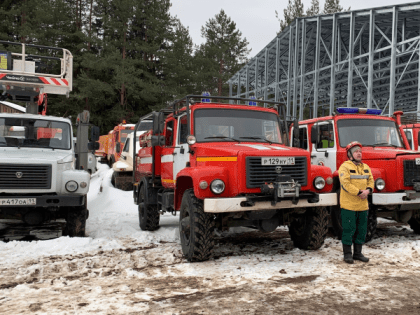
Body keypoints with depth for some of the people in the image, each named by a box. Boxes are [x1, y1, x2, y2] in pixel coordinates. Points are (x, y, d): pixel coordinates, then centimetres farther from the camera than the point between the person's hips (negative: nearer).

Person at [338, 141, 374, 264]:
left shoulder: (366, 167, 16)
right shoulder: (345, 167, -8)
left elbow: (371, 180, 12)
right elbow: (345, 183, -18)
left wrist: (368, 190, -8)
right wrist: (359, 192, -20)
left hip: (363, 205, 7)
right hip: (349, 205, -7)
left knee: (362, 229, 12)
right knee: (349, 229, -1)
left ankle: (358, 253, 24)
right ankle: (347, 254, 10)